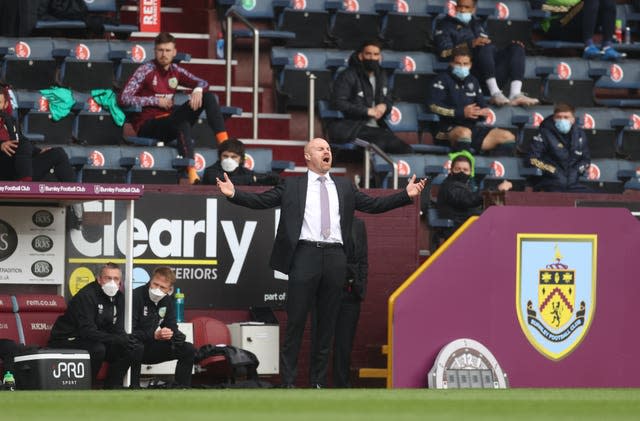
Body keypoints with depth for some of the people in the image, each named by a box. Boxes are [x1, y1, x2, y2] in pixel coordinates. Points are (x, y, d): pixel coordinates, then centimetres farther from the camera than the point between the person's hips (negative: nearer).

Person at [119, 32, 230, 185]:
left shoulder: (175, 71, 10)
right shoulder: (146, 70, -6)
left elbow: (202, 83, 14)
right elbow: (124, 98, -14)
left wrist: (198, 90, -12)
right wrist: (156, 100, -14)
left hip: (169, 121, 7)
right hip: (147, 125, -7)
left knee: (208, 96, -5)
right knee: (182, 124, -39)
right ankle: (192, 176, -53)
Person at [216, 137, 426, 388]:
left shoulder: (345, 187, 18)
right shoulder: (292, 186, 9)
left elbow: (374, 205, 15)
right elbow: (261, 201, 5)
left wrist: (407, 196, 6)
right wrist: (234, 194, -10)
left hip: (335, 257, 3)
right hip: (305, 255, -3)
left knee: (327, 321, 6)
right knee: (295, 321, -4)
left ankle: (319, 381, 12)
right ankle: (288, 382, -2)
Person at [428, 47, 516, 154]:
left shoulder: (472, 81, 22)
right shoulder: (443, 80, 3)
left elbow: (482, 106, 22)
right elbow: (434, 106, -11)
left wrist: (483, 112, -5)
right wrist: (462, 112, -18)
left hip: (472, 127, 7)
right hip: (450, 129, -7)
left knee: (508, 136, -8)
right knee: (464, 133, -42)